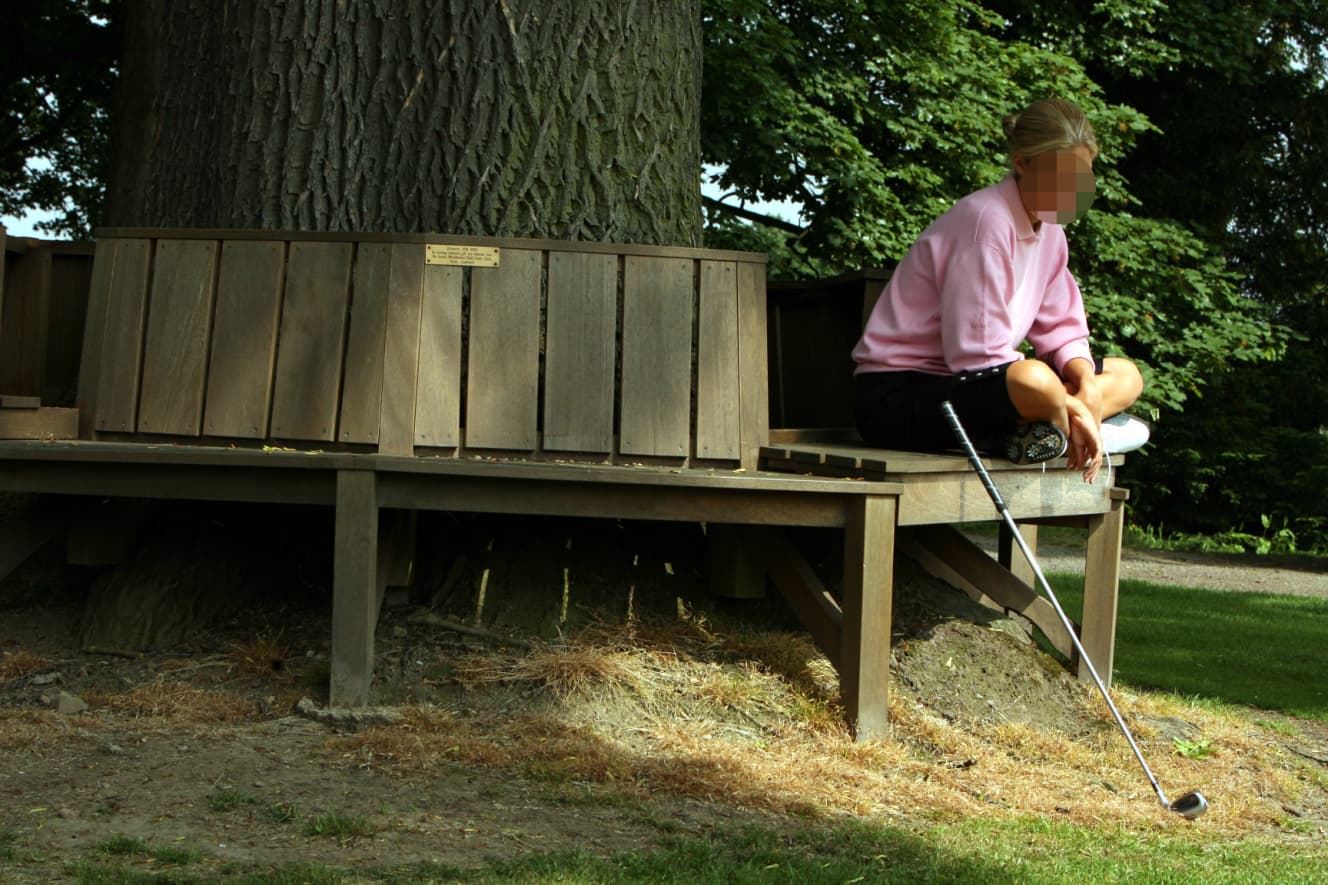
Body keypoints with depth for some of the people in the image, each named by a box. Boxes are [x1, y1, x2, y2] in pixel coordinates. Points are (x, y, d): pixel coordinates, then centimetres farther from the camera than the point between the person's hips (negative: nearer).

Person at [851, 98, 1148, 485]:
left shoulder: (1049, 228, 10)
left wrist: (1087, 394, -12)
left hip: (964, 386, 11)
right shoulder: (985, 220, -19)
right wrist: (1073, 408, -20)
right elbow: (977, 353, -24)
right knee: (1035, 382, -41)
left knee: (1126, 376, 8)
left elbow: (1062, 332, 10)